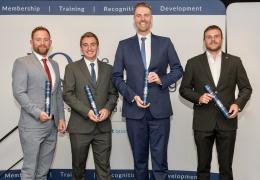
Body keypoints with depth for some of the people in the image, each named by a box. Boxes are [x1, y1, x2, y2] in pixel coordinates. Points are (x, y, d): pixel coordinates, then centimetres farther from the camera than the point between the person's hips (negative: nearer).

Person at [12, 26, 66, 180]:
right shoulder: (22, 63, -3)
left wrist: (61, 118, 8)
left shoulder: (54, 64, 16)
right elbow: (19, 92, -11)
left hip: (52, 125, 6)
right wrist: (38, 113, -18)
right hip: (32, 125, -6)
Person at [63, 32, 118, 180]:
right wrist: (87, 111, -16)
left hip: (103, 126, 2)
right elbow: (67, 94, -5)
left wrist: (107, 109, -10)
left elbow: (113, 93, 10)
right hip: (80, 126, -1)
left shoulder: (109, 69, 11)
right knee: (79, 165, 13)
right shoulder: (72, 68, 2)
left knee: (104, 167, 4)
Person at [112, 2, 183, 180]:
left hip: (160, 109, 0)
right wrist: (132, 96, -8)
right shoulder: (124, 45, 6)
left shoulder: (165, 43, 6)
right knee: (139, 159, 12)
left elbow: (178, 70, 8)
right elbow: (117, 76, 5)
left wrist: (162, 80, -11)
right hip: (135, 109, 1)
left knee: (160, 159, 1)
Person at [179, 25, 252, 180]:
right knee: (203, 167, 11)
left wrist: (238, 104, -12)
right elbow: (184, 89, 6)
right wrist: (198, 97, -13)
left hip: (227, 121, 1)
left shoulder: (234, 62, 4)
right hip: (203, 123, 0)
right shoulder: (193, 63, 3)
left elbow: (246, 88, 6)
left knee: (226, 167, 8)